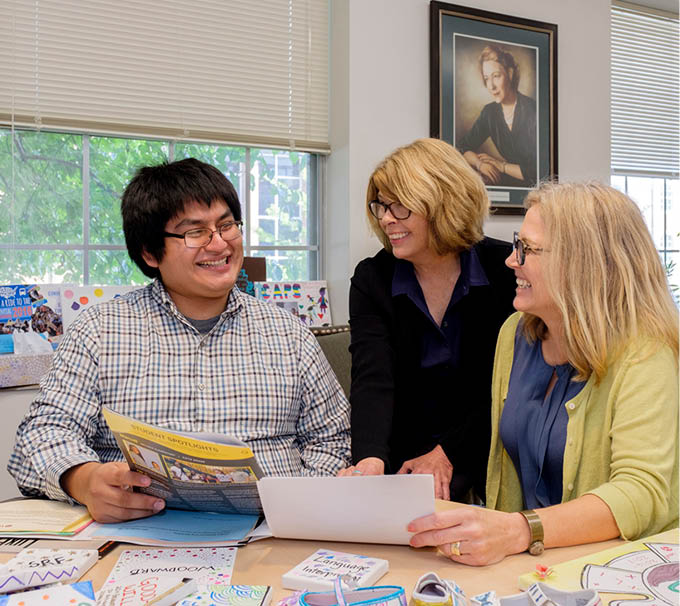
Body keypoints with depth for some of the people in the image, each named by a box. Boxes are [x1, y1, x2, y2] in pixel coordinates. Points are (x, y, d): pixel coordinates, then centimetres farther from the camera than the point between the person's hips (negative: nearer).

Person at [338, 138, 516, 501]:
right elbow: (372, 379, -16)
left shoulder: (506, 271, -6)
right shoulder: (371, 279, -3)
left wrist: (448, 454, -12)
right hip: (401, 458, 2)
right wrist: (370, 459, -34)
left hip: (481, 455, -2)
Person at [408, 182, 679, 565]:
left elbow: (642, 492, -27)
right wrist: (492, 531, -4)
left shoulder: (642, 353, -16)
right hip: (523, 562, 6)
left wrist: (519, 531, -40)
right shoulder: (515, 333, 5)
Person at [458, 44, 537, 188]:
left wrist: (502, 165, -14)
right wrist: (479, 163, -13)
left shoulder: (533, 111, -17)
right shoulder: (490, 112, 4)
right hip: (511, 181, 6)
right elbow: (463, 146, 8)